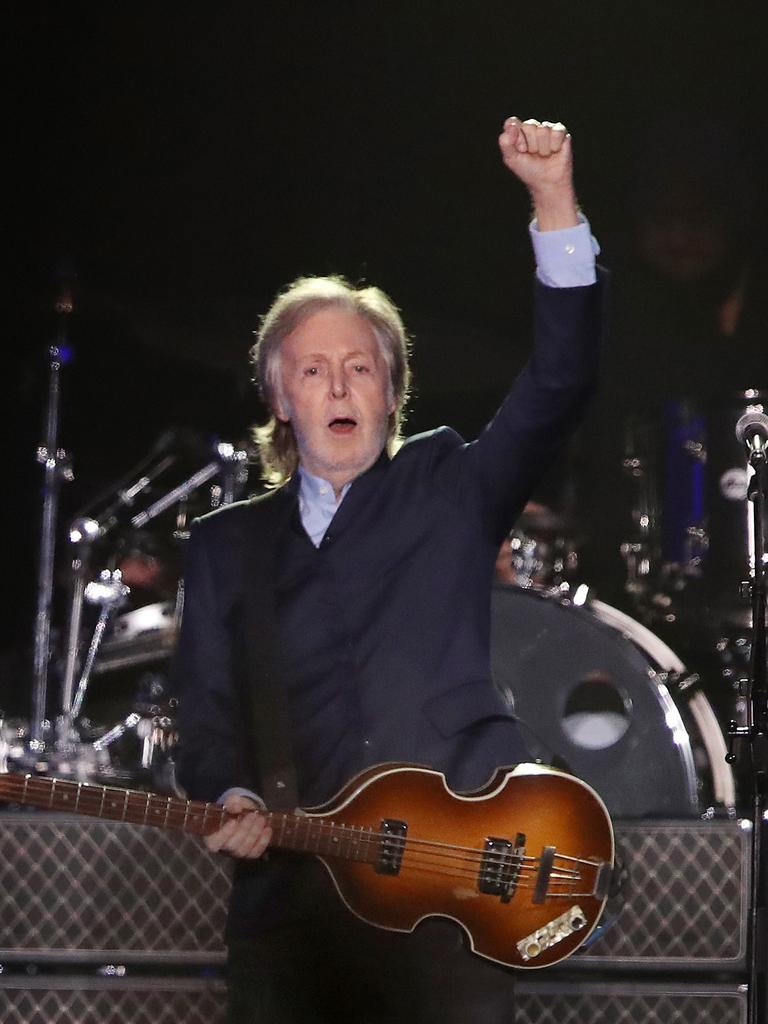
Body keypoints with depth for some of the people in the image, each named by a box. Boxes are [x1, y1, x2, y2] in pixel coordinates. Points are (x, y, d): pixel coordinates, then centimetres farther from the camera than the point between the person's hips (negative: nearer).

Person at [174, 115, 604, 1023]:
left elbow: (559, 385, -1)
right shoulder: (225, 546, 18)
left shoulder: (450, 488, 12)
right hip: (291, 889, 2)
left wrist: (554, 202, -11)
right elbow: (208, 711, 12)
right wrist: (231, 800, -11)